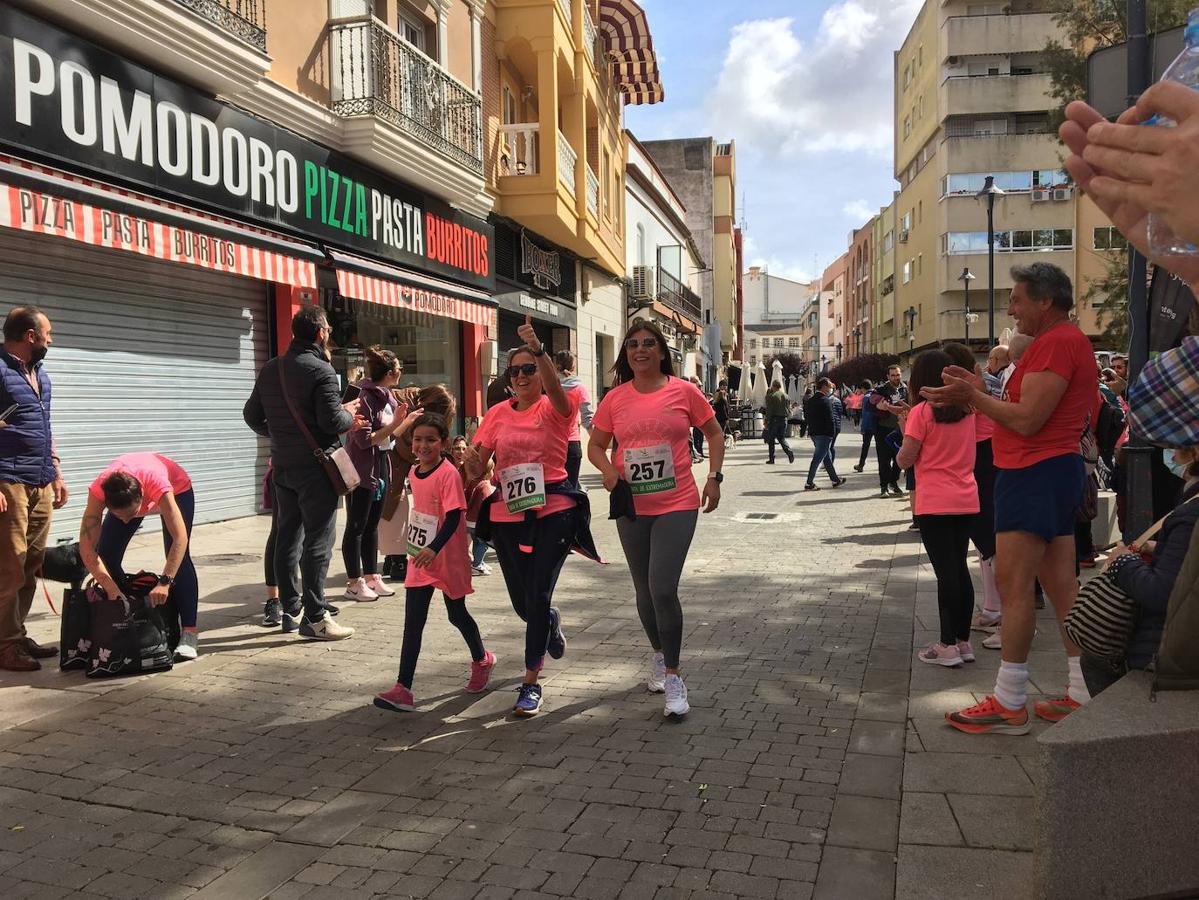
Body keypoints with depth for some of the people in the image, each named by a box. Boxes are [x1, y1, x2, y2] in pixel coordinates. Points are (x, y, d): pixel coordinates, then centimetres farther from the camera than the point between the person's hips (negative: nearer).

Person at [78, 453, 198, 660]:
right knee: (106, 555, -8)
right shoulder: (99, 490, -39)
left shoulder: (157, 482, -47)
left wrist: (164, 582, -55)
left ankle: (190, 633, -19)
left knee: (179, 558, -20)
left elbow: (180, 538, -47)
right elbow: (87, 548, -37)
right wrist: (111, 589, -44)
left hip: (177, 490, -3)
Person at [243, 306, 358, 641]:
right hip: (315, 468, -7)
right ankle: (314, 618, -1)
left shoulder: (270, 369, 9)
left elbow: (251, 415, 13)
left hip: (283, 466, 8)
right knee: (318, 542, -3)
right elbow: (332, 421, -22)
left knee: (287, 539, 13)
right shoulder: (321, 371, -14)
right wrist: (349, 415, -1)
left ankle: (291, 611, 21)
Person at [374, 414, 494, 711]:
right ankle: (403, 689, 1)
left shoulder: (449, 473, -19)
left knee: (456, 614, 13)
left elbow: (454, 517, -24)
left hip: (447, 558, -6)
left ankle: (482, 660, 40)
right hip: (419, 558, 6)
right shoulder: (414, 473, 5)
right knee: (413, 622, 1)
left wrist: (434, 548, -35)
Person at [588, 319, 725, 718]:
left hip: (676, 506, -3)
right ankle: (659, 655, 41)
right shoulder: (615, 399, 1)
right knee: (645, 592, 15)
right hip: (631, 508, 3)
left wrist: (714, 478, -4)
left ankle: (673, 677, 1)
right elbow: (595, 445, 10)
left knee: (662, 590, -14)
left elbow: (714, 434, 7)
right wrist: (607, 469, -10)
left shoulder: (684, 391, -4)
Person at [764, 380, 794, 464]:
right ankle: (789, 452, -10)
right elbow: (789, 411, 8)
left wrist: (766, 422, -8)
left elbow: (769, 411, -12)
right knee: (782, 438, 14)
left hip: (774, 419, -5)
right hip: (784, 419, 5)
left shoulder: (771, 396, -8)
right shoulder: (786, 396, 8)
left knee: (771, 439, 5)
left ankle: (771, 459, 6)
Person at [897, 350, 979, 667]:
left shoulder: (922, 412, -9)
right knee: (960, 568, 12)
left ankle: (947, 645, 1)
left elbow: (904, 460, -9)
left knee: (945, 571, -3)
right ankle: (963, 641, 18)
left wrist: (905, 428, 5)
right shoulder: (966, 411, 8)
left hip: (934, 504, -6)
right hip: (967, 501, 6)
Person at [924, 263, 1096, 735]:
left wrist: (971, 395, -11)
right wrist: (979, 391, 12)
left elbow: (1027, 421, -20)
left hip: (1034, 472, -11)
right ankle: (1083, 695, 16)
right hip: (1056, 468, 11)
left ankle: (1009, 704, -3)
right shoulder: (1071, 340, 20)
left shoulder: (1054, 343, -15)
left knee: (1013, 584, -8)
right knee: (1061, 585, 11)